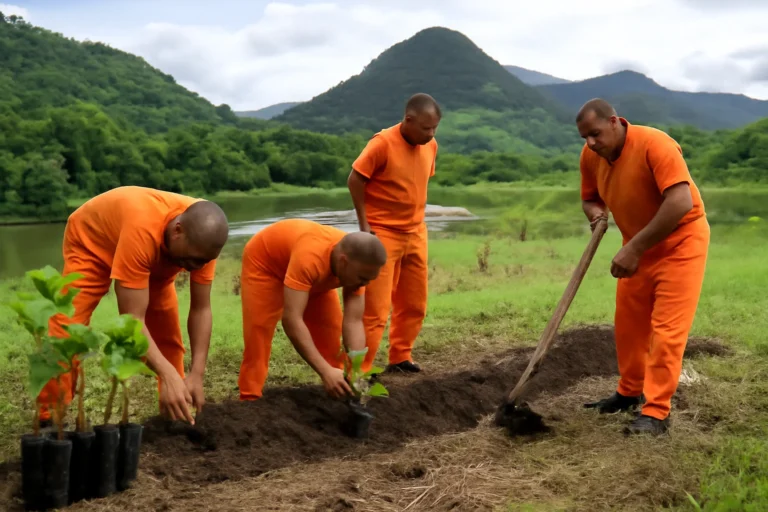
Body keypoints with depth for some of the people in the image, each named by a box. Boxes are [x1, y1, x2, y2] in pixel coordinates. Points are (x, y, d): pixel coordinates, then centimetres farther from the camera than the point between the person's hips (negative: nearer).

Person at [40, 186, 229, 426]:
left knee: (168, 333, 0)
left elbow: (201, 308, -21)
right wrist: (168, 376, -53)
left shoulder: (202, 236, -29)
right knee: (68, 328, -18)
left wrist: (197, 374, -30)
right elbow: (132, 318, -45)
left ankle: (175, 415, 11)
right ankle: (50, 417, -9)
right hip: (91, 241, -5)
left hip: (154, 254, 5)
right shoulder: (142, 229, -47)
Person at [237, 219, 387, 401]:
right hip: (263, 262, -5)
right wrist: (325, 371, -54)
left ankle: (339, 395, 9)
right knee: (258, 335, -15)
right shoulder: (309, 257, -47)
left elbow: (353, 322, -27)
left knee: (332, 330, -2)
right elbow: (291, 320, -50)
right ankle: (250, 400, -3)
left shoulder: (357, 263, -28)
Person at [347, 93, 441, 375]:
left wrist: (417, 220, 10)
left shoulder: (430, 146, 2)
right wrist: (364, 226, -12)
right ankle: (359, 370, 1)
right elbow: (355, 180, -13)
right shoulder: (383, 143, -18)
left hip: (416, 234, 7)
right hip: (383, 234, -7)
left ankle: (400, 358, 25)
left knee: (414, 304, 11)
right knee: (376, 307, -6)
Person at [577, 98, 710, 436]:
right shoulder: (590, 156, -7)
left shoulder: (654, 144, -28)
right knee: (628, 324, 12)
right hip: (638, 247, 7)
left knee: (666, 329, -10)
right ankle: (630, 392, 29)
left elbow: (680, 202, -36)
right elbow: (590, 198, 9)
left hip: (680, 241, -7)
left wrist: (634, 248, -35)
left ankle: (656, 413, -7)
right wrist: (595, 212, -17)